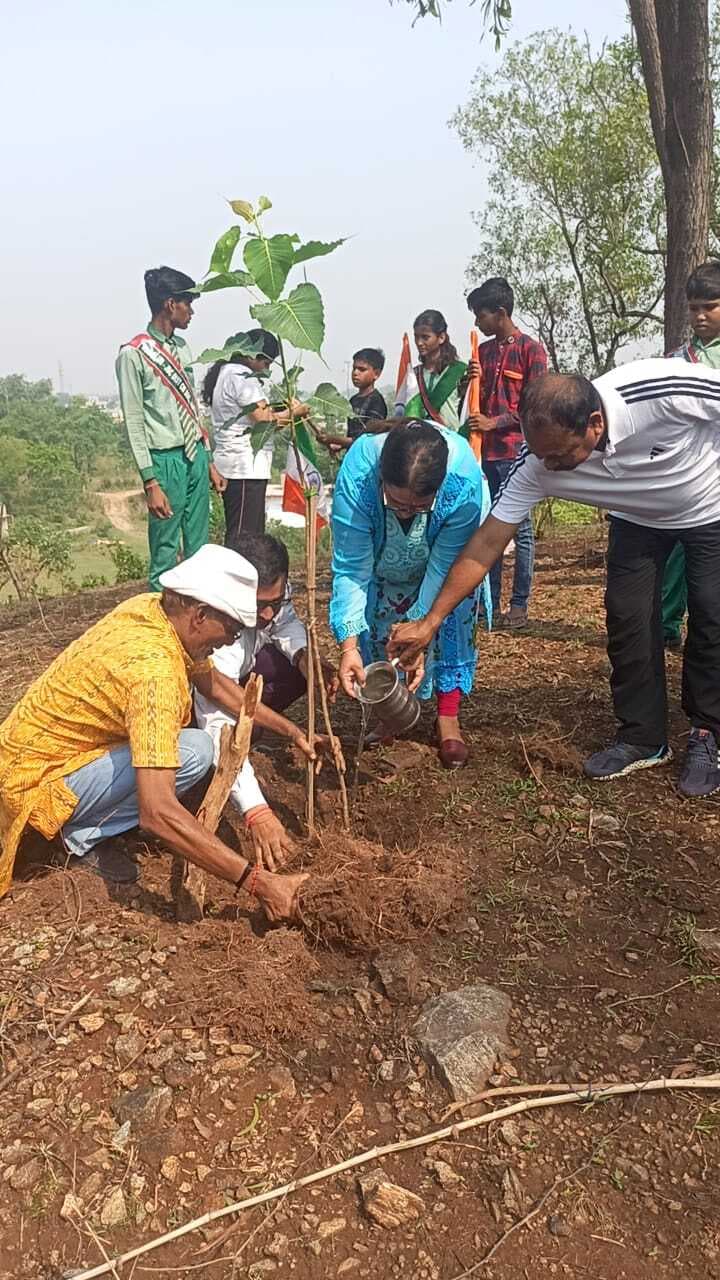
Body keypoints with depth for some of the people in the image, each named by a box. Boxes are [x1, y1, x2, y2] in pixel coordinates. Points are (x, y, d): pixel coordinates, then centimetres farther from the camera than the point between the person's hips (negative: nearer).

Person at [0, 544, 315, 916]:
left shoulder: (151, 607, -7)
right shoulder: (153, 669, -33)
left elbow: (216, 682, 9)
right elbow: (157, 813, -39)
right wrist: (257, 881, -36)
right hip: (36, 782, -9)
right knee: (194, 752, -22)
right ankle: (85, 836, -4)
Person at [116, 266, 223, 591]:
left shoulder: (181, 347, 11)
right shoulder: (133, 354, -10)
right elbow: (134, 423, -12)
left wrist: (209, 461, 16)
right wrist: (150, 482, -16)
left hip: (196, 455, 7)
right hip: (166, 460, -7)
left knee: (198, 546, 13)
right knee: (165, 553, -2)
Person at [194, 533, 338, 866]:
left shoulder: (274, 591, -25)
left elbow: (286, 624, -1)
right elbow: (218, 726, -47)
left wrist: (305, 656, -26)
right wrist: (256, 811, -55)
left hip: (238, 672, 6)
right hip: (189, 689, -5)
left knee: (300, 666, -16)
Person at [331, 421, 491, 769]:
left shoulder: (465, 483, -42)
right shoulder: (356, 476, -41)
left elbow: (444, 569, -33)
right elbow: (351, 568, -37)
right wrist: (348, 646, -43)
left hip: (444, 544, -1)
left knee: (455, 618, -16)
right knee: (377, 623, -5)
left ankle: (448, 717, -4)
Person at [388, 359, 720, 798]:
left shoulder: (667, 390, -42)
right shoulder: (538, 465, -31)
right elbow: (487, 543, -27)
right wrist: (429, 622, -28)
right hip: (639, 519, 3)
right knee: (627, 615, -8)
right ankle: (644, 738, 7)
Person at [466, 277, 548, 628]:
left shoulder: (531, 349, -2)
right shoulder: (483, 351, 16)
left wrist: (495, 422, -12)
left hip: (516, 451, -6)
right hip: (485, 451, 6)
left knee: (521, 529, -1)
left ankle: (519, 605, 4)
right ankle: (490, 602, 13)